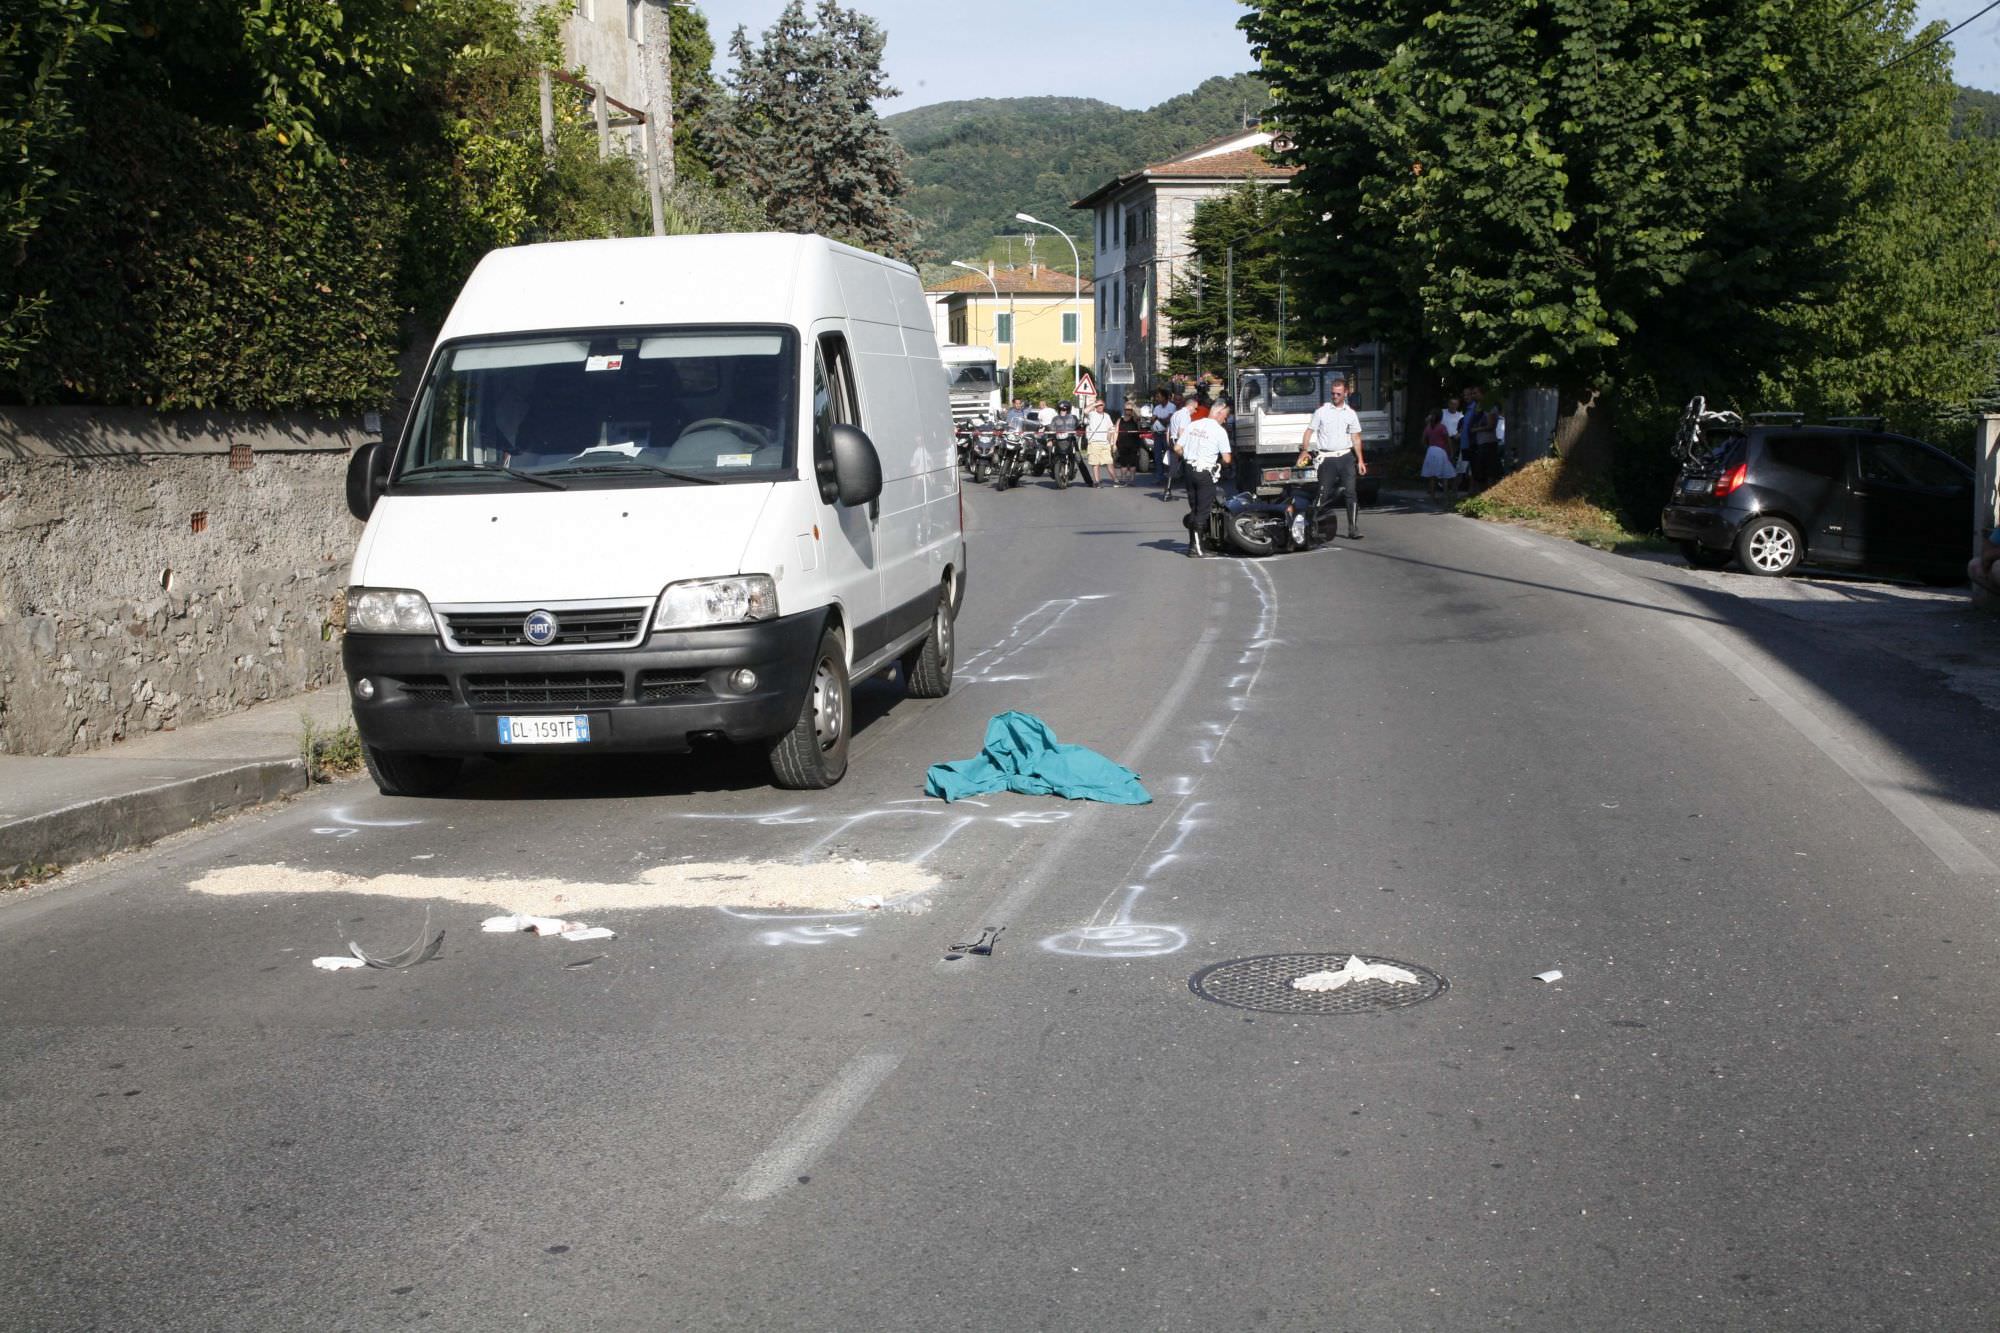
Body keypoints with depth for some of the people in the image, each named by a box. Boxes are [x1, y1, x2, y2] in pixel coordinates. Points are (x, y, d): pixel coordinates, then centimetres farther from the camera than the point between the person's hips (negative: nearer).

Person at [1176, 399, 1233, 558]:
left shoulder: (1192, 425, 6)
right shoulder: (1219, 431, -10)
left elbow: (1177, 448, 5)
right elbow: (1226, 459, -12)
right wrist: (1220, 464, 10)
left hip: (1189, 469, 5)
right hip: (1205, 473, -5)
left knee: (1194, 508, 16)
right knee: (1202, 511, 0)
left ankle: (1192, 544, 19)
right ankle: (1196, 548, -2)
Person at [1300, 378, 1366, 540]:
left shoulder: (1351, 413, 11)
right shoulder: (1321, 410, 3)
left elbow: (1356, 438, 13)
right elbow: (1310, 431, 2)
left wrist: (1360, 460, 8)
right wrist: (1304, 450, -12)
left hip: (1346, 457, 2)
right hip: (1326, 458, -2)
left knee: (1352, 493, -6)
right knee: (1325, 495, 0)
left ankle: (1354, 530, -5)